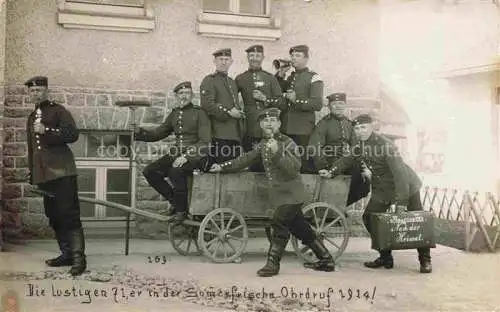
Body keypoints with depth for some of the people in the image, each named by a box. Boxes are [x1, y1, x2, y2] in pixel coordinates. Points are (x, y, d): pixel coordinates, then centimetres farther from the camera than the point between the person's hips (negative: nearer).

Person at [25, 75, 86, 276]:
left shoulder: (58, 111, -1)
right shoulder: (32, 118, 20)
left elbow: (73, 134, -13)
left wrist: (47, 131, -21)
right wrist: (32, 174, 22)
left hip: (62, 172, -7)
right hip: (44, 175, 7)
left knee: (69, 215, -11)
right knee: (54, 217, 9)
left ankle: (78, 257, -12)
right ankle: (67, 253, 18)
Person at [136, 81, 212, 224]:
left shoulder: (199, 113, -4)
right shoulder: (174, 114, 15)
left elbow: (205, 141, -12)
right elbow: (158, 133, 20)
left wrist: (187, 156, -24)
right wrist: (139, 132, 1)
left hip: (196, 155, -7)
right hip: (177, 154, 7)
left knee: (175, 172, -35)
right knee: (149, 171, -9)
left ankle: (182, 210, -15)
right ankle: (175, 202, 3)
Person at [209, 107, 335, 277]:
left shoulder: (288, 143, -12)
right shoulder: (263, 144, 11)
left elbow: (294, 168, -25)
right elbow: (246, 159, 19)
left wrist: (278, 152, -34)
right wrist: (223, 167, 15)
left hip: (291, 193, -8)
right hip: (279, 193, 8)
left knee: (279, 223, -14)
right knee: (299, 227, 13)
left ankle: (272, 264, -2)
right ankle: (326, 259, 24)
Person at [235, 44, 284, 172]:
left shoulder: (270, 78, 10)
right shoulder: (240, 79, 10)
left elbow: (281, 102, 7)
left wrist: (265, 99, -8)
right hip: (249, 131, 0)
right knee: (253, 164, 1)